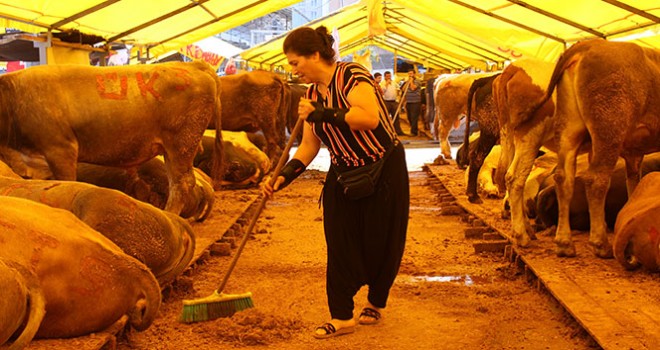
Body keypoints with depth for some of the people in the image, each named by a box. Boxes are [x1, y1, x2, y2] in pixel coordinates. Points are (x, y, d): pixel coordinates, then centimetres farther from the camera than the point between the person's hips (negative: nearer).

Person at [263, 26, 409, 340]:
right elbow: (309, 146, 5)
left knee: (381, 243, 5)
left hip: (384, 171, -6)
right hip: (343, 175, 7)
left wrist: (322, 114, -32)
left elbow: (370, 117, -36)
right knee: (340, 245, 1)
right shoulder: (311, 94, 3)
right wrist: (284, 177, -6)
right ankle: (341, 317, 5)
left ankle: (376, 305, 24)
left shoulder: (351, 77, -20)